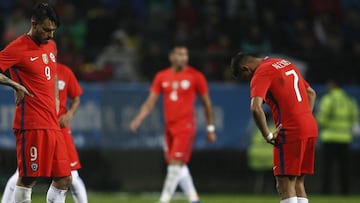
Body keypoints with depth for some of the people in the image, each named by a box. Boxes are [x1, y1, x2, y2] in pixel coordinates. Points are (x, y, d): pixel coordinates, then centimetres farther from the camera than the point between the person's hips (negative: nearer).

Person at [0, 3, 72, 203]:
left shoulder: (51, 46, 16)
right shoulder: (18, 48, -8)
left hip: (52, 124, 8)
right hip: (31, 124, -8)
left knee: (64, 179, 4)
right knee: (28, 178, -7)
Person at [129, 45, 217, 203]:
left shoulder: (195, 76, -3)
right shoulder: (161, 77, 6)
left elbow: (207, 103, 4)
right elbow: (150, 102, 6)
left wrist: (211, 128, 5)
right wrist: (138, 119, -9)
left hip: (185, 126, -5)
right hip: (169, 127, 5)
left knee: (176, 164, -13)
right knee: (179, 167, 9)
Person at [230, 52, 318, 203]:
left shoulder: (261, 73, -7)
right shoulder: (285, 63, 19)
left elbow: (256, 108, -22)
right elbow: (311, 93, 26)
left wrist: (268, 135, -13)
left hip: (290, 132, -8)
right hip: (311, 128, 8)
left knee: (285, 186, -6)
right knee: (298, 184, 13)